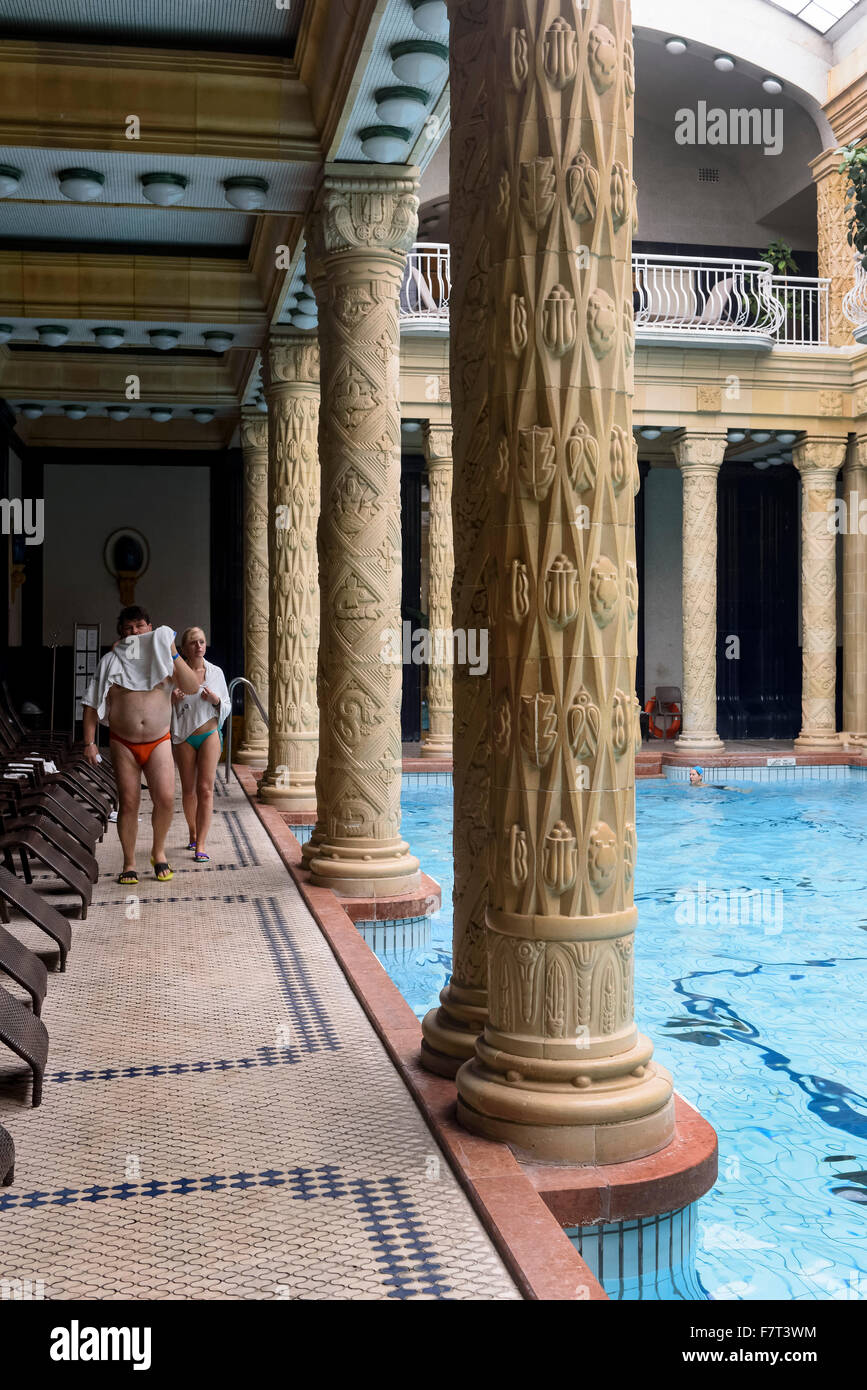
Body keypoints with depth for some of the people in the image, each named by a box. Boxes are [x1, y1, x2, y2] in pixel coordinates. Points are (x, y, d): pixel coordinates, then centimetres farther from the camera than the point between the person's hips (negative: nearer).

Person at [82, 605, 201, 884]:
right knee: (128, 803, 0)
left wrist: (173, 654, -14)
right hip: (123, 744, 0)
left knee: (165, 799, -14)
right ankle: (129, 864, 12)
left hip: (158, 742, 0)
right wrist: (89, 742, -3)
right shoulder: (111, 661, 4)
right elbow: (92, 704, 4)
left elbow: (192, 687, -7)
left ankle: (158, 851, 10)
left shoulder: (162, 660, 7)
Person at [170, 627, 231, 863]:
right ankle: (193, 834, 31)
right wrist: (172, 700, -17)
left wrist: (215, 699, -11)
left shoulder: (215, 672, 3)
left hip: (210, 734, 0)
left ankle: (200, 845, -9)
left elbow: (227, 707, 10)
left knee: (205, 789, -9)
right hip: (184, 736, 0)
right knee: (188, 790, 9)